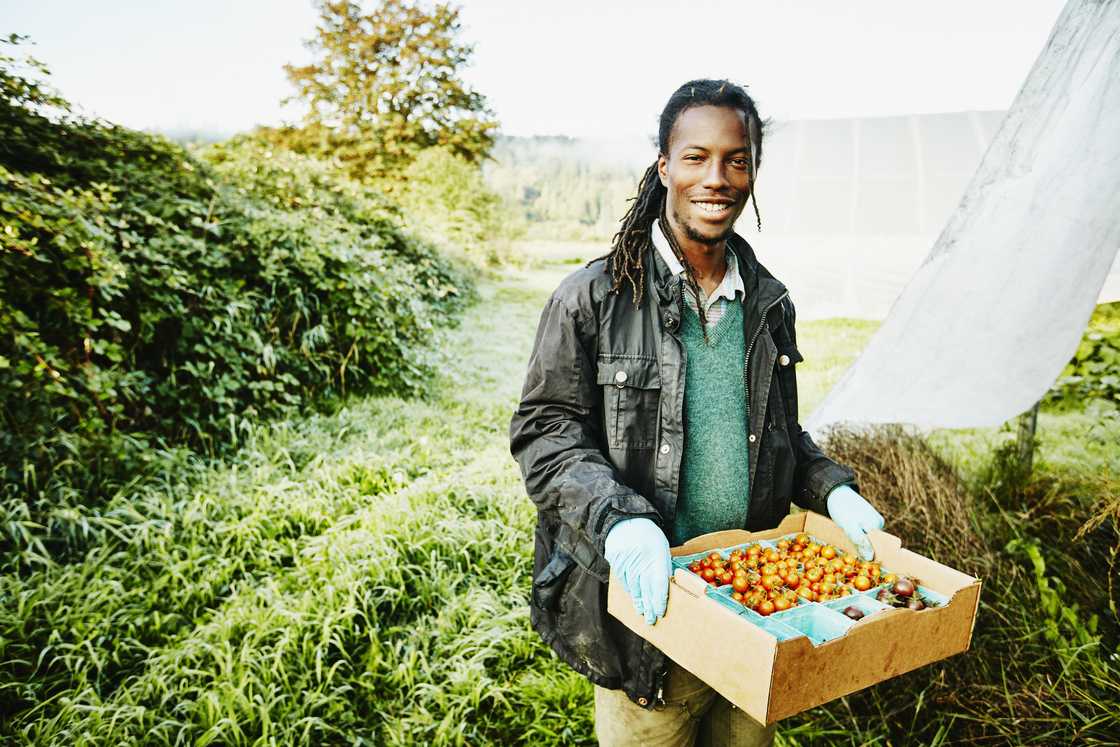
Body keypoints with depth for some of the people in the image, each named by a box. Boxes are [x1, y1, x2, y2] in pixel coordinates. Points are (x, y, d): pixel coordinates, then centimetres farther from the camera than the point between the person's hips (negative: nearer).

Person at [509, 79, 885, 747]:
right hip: (646, 601, -5)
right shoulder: (594, 297, -11)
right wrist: (618, 519, -26)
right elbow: (544, 430, -12)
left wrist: (832, 489, -1)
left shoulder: (768, 303, 6)